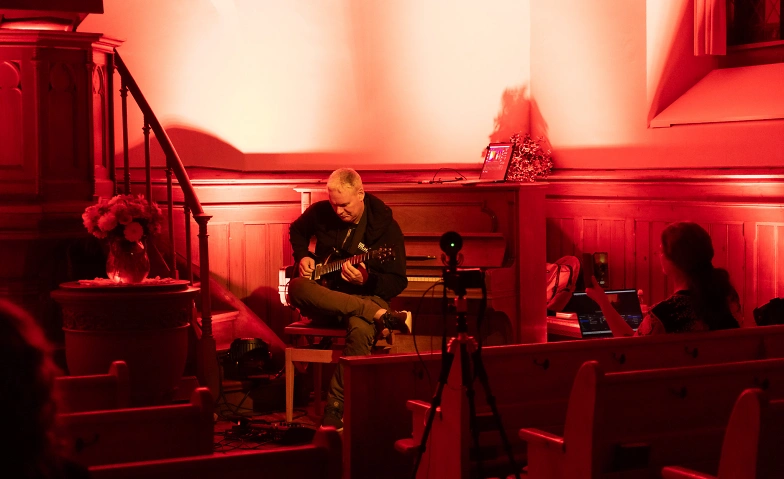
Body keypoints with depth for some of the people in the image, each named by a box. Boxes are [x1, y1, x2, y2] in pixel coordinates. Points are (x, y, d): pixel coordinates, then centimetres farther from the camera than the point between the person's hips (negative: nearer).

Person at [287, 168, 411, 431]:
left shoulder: (385, 226, -8)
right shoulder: (321, 212, 0)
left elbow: (398, 283, -7)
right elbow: (297, 230, 24)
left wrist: (366, 280, -27)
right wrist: (303, 256, 3)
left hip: (365, 296, -3)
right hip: (324, 297, 3)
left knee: (361, 329, -41)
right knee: (297, 288, -34)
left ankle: (335, 409, -35)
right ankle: (381, 316, -35)